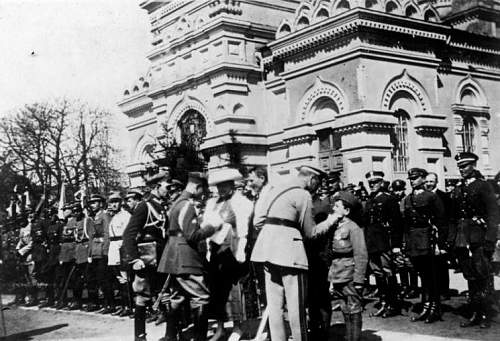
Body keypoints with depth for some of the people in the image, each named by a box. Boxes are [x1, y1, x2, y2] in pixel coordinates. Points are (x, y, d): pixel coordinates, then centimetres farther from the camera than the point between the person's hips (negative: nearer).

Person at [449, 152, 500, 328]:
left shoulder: (483, 185, -3)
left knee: (483, 277, -1)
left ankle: (485, 316, 6)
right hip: (462, 240, 6)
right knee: (470, 278, 10)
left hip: (479, 238, -6)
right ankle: (475, 314, 17)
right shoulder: (457, 189, 14)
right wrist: (452, 239, 9)